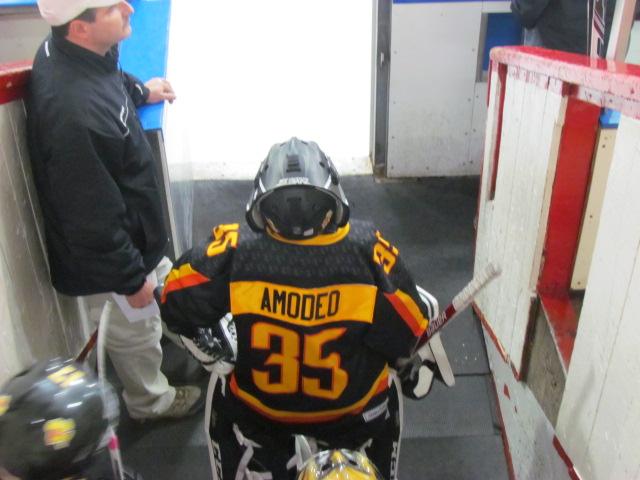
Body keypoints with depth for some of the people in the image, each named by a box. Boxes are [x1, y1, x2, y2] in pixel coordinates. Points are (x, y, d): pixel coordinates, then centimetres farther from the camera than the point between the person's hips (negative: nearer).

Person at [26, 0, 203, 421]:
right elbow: (93, 216, -31)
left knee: (163, 279, 34)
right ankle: (151, 402, 48)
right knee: (134, 335, 18)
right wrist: (131, 278, -20)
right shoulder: (74, 110, -40)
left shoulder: (69, 53, -10)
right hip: (109, 258, -9)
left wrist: (141, 91, 12)